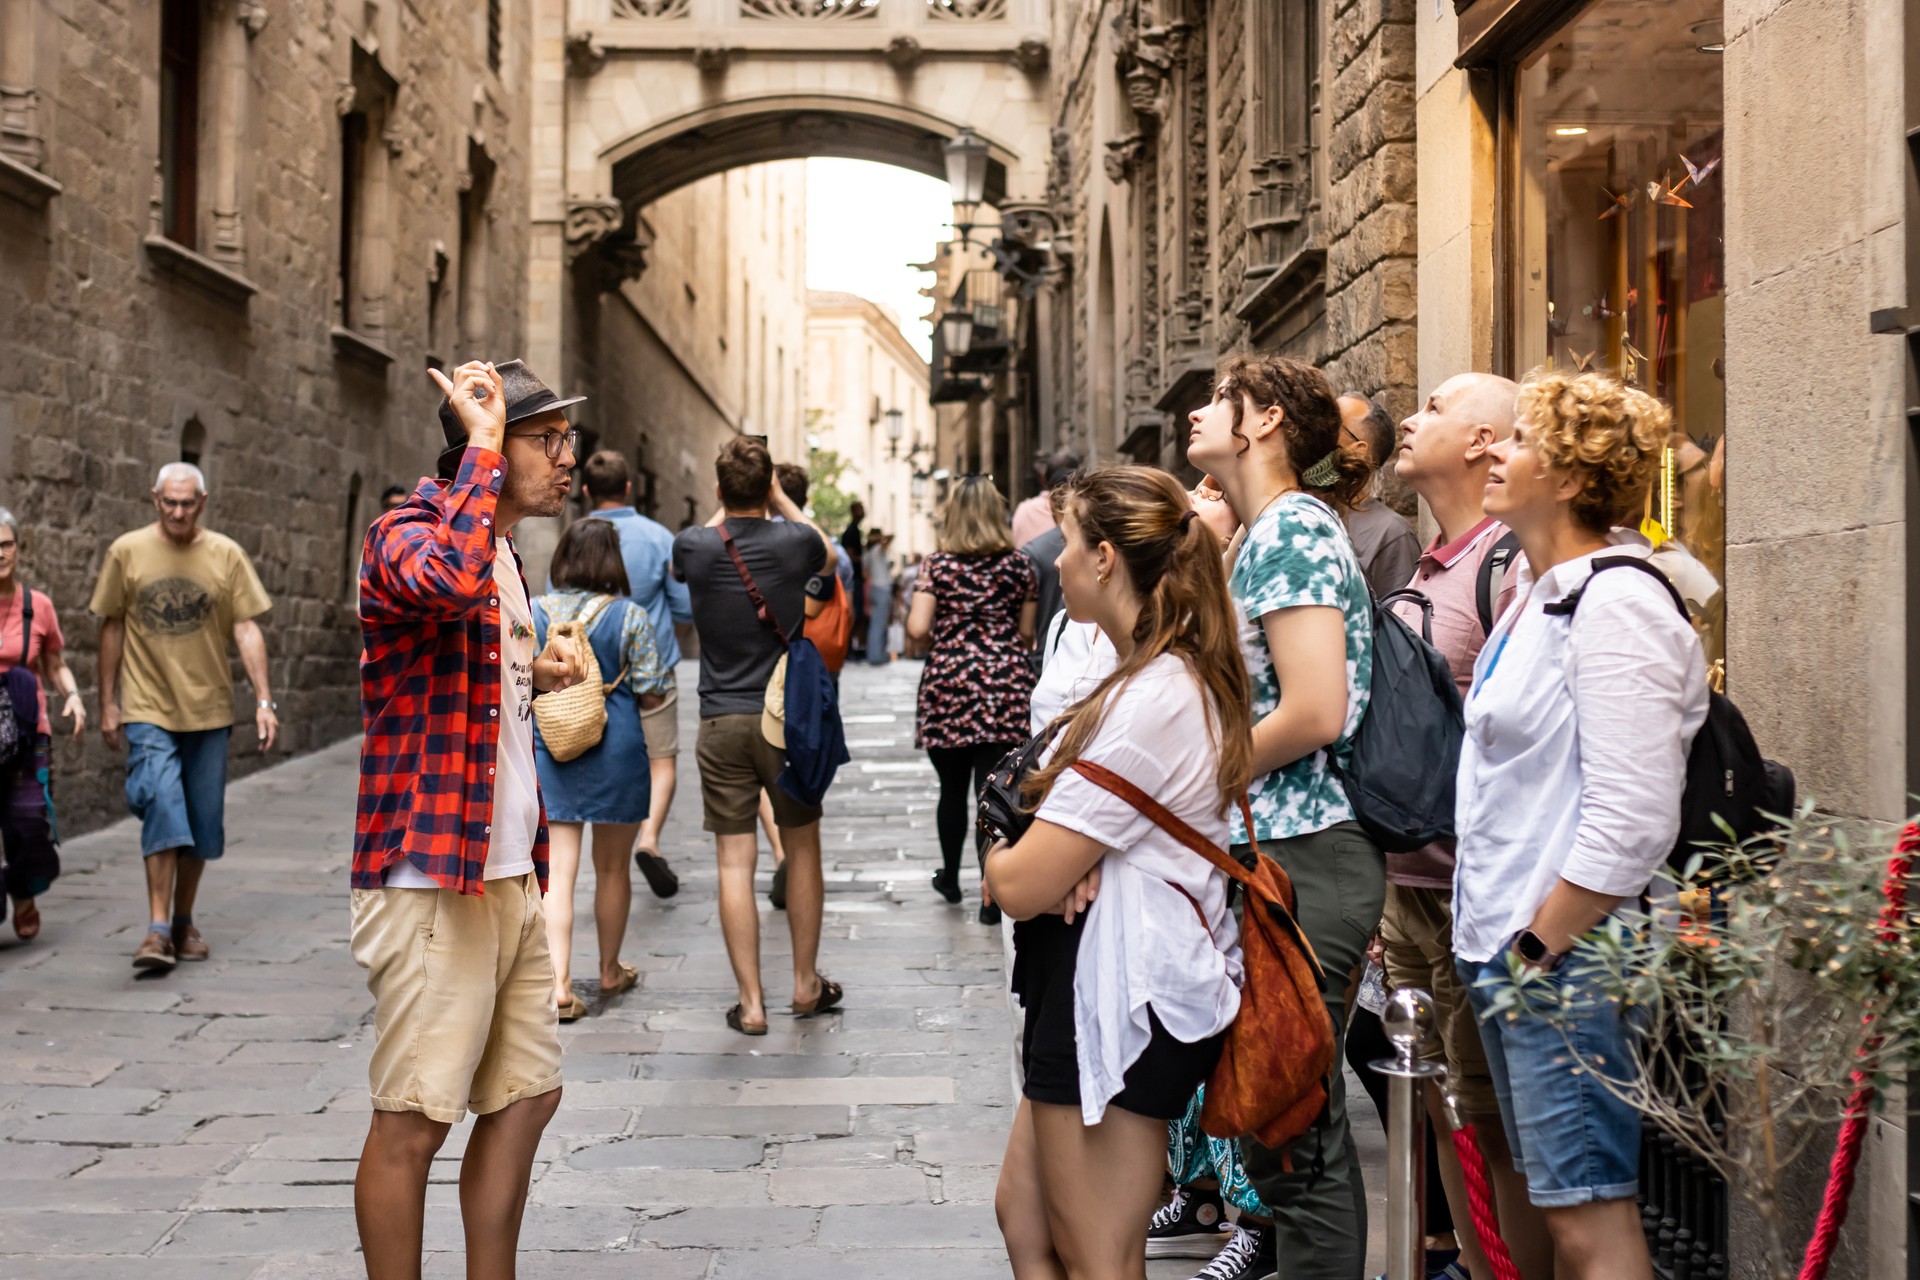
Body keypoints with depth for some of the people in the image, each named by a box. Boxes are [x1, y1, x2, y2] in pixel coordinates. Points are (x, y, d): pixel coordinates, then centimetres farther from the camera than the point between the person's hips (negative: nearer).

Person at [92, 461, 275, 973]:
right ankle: (158, 930, -13)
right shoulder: (127, 552, 0)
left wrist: (264, 701, -8)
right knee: (161, 810, -15)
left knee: (202, 822, 7)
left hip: (209, 709, 2)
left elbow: (246, 629, -1)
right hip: (148, 709, -2)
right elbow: (112, 627, 6)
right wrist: (108, 703, 5)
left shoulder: (226, 555, 0)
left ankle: (184, 923, 23)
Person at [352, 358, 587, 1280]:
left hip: (508, 875, 10)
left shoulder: (506, 556, 18)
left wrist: (535, 675, 15)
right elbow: (451, 577, -37)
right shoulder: (405, 534, -11)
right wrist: (482, 443, -24)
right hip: (431, 879, -9)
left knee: (525, 1095, 13)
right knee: (413, 1120, -3)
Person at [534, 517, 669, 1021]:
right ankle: (610, 971, 30)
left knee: (557, 870, 1)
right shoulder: (630, 616, -8)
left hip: (550, 751, 1)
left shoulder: (531, 614, -1)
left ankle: (559, 984, -9)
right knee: (612, 867, 15)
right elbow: (651, 695, -8)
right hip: (616, 753, -1)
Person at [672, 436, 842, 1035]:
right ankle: (806, 985, 24)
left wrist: (724, 507, 24)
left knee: (735, 864, 2)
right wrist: (780, 500, 21)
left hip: (721, 722, 0)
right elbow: (829, 554, 20)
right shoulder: (794, 541, -6)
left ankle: (751, 1003, 4)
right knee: (802, 851, 15)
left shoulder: (693, 547, -5)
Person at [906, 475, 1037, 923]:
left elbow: (917, 629, -7)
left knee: (953, 789, 15)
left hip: (948, 684, 0)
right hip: (1004, 684, 0)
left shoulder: (936, 565, 0)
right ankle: (991, 896, -4)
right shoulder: (1019, 566, 4)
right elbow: (1026, 633, 6)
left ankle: (950, 877, 33)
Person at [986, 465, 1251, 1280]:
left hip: (1116, 993, -10)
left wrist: (998, 859, 1)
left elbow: (1020, 887, -23)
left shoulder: (1147, 705, -23)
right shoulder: (1184, 679, 11)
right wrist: (1066, 857, -9)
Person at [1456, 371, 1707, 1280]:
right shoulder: (1539, 591, 14)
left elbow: (1630, 821, -22)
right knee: (1558, 1204, 16)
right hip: (1513, 948, 10)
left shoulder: (1616, 604, -16)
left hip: (1571, 957, -10)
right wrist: (1500, 943, 17)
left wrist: (1539, 949, -17)